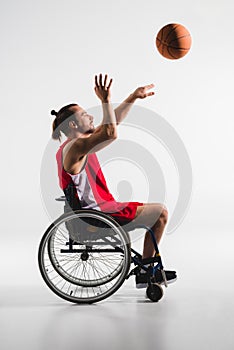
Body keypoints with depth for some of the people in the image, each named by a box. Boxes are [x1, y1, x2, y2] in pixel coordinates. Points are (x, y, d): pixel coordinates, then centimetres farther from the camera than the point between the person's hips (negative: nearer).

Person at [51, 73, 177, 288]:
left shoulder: (80, 143, 12)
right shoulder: (76, 146, -19)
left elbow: (114, 121, 18)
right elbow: (111, 133, -35)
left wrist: (134, 96, 18)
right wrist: (105, 100, -27)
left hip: (93, 210, 11)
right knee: (161, 212, -2)